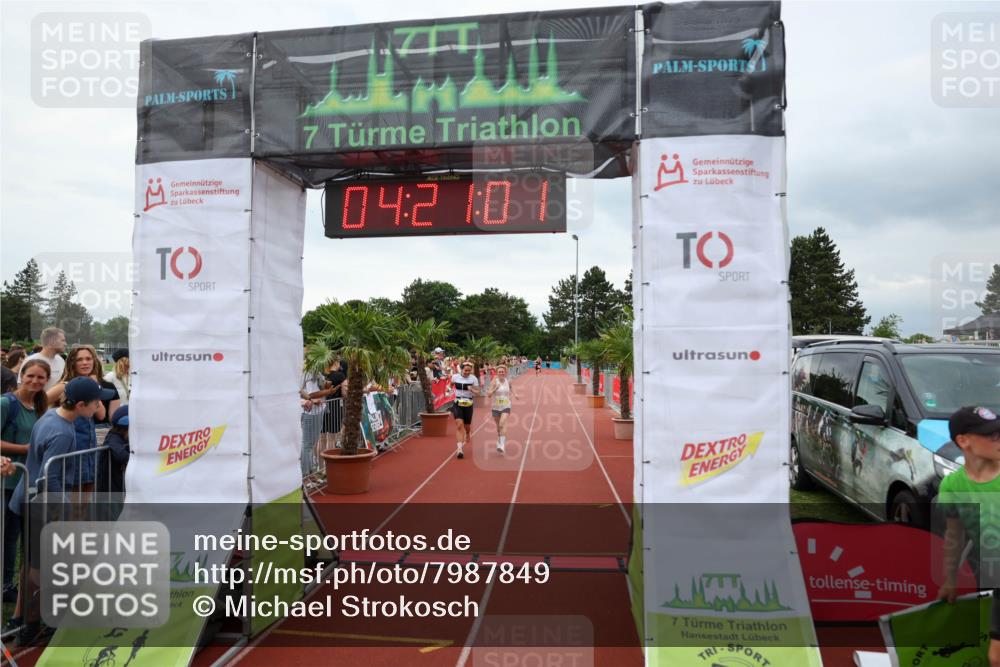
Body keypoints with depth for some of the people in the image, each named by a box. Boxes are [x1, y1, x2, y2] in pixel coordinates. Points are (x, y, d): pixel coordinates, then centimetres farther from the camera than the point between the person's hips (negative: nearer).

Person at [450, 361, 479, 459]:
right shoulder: (455, 376, -1)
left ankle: (468, 436, 51)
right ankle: (459, 449, -19)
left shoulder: (473, 378, -6)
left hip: (468, 404, 0)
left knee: (467, 426, 13)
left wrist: (472, 390, -24)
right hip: (457, 404, 0)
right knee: (459, 425, -16)